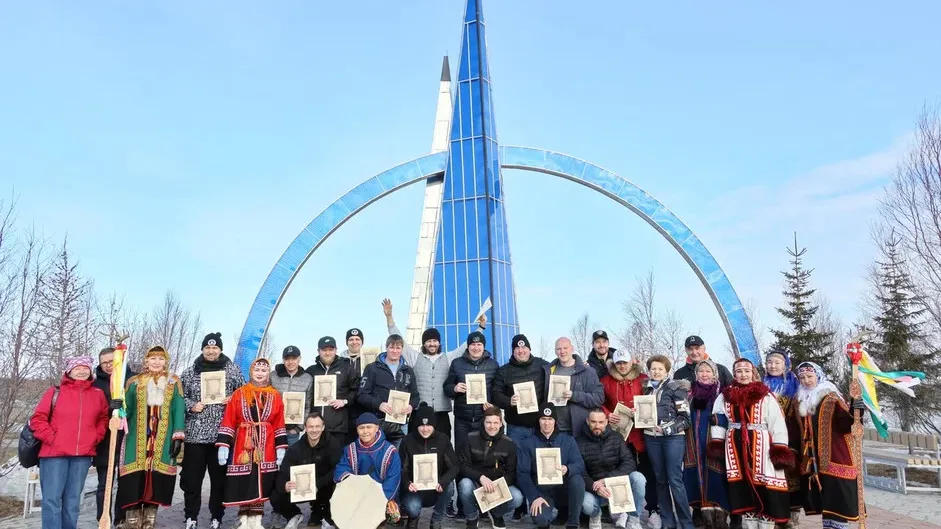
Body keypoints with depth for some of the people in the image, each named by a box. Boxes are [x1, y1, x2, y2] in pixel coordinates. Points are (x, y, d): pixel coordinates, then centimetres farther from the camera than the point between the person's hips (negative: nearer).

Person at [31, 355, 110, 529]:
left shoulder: (98, 394, 8)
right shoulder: (55, 392, -1)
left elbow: (104, 418, 18)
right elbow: (37, 419, -1)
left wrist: (96, 437, 5)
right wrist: (51, 438, -9)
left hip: (83, 455, 3)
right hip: (54, 453, -3)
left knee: (73, 499, 10)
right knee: (52, 498, -3)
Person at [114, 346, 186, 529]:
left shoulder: (173, 384, 10)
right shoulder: (135, 383, 11)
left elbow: (178, 411, 4)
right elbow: (125, 408, 5)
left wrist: (178, 437, -5)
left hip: (163, 440, 0)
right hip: (137, 439, 0)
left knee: (157, 479, 1)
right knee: (134, 479, -6)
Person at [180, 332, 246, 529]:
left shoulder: (232, 370, 3)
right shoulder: (190, 372, 5)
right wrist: (191, 406, -6)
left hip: (223, 434, 0)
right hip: (195, 434, 1)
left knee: (219, 477, 8)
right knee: (191, 477, 6)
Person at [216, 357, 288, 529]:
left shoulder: (275, 397, 7)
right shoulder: (239, 394, 2)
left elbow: (279, 425, 6)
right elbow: (228, 422, -1)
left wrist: (281, 448, -1)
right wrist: (223, 445, -9)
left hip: (266, 447, 1)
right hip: (243, 446, -1)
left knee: (261, 483, 3)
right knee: (243, 483, 1)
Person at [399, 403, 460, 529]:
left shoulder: (443, 440, -5)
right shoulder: (408, 441, -7)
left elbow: (455, 466, -10)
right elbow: (402, 469, -7)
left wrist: (443, 482, -30)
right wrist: (407, 484, -29)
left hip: (436, 490, 2)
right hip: (415, 489, -1)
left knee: (449, 485, -29)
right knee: (412, 508, -31)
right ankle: (413, 518, 10)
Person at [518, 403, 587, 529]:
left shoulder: (568, 440, 4)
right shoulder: (528, 443, 2)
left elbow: (580, 465, -8)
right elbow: (522, 473, -5)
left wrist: (568, 470, -31)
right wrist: (534, 497, -18)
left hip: (564, 490, 1)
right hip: (542, 492, -1)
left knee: (577, 479, -31)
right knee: (539, 519, -32)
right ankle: (552, 512, 7)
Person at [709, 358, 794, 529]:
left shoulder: (766, 396, -3)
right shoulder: (725, 396, 7)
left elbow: (778, 424, -5)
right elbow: (717, 423, 10)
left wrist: (781, 451, -12)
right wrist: (717, 446, 2)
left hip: (761, 447, -3)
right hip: (735, 448, 3)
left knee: (765, 490, -4)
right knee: (743, 488, 9)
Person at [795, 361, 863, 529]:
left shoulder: (832, 398, -4)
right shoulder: (800, 401, 13)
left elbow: (844, 425, -17)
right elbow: (799, 430, 19)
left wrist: (852, 412, -34)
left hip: (834, 457, -5)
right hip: (813, 460, 5)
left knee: (839, 498, -7)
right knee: (825, 501, 9)